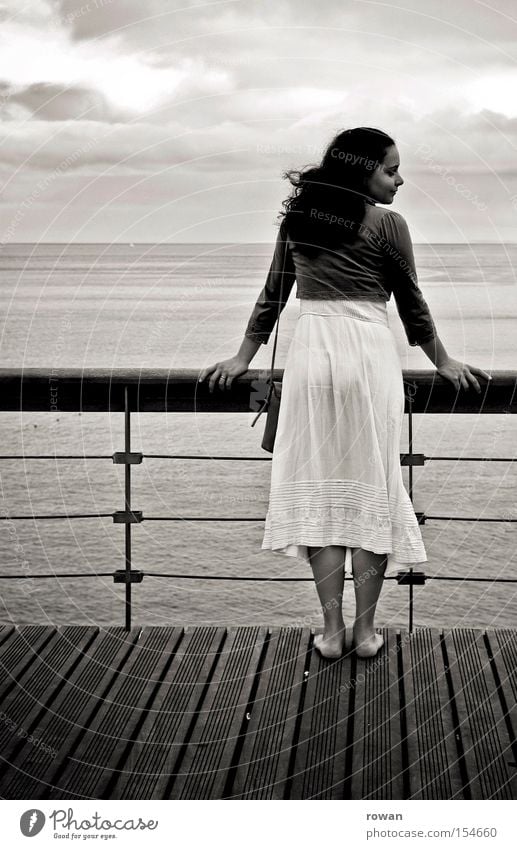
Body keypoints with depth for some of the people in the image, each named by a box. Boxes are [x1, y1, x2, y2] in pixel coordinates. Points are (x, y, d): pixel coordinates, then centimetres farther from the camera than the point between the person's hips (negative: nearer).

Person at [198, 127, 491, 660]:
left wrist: (243, 358, 24)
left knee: (318, 487, 5)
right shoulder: (386, 224, -1)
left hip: (311, 352, 3)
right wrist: (444, 363, 19)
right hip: (368, 355, -3)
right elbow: (412, 305, 6)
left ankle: (331, 630, 6)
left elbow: (272, 295, 15)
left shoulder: (296, 219, 11)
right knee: (371, 489, 4)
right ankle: (365, 630, 7)